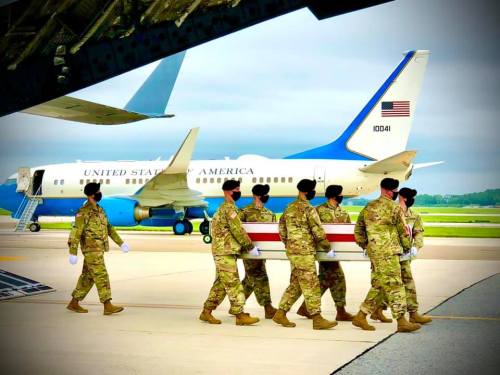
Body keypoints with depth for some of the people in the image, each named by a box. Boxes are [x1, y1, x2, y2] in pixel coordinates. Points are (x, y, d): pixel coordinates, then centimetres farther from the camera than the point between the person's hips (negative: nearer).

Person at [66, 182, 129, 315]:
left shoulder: (99, 210, 14)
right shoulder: (83, 212, -14)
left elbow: (109, 228, 19)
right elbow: (76, 232, -17)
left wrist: (121, 243, 16)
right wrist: (73, 253, -20)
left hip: (97, 250, 9)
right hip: (92, 250, -9)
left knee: (87, 277, 13)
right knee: (101, 277, -10)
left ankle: (74, 303, 21)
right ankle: (108, 307, -9)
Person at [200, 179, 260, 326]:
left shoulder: (223, 208, 19)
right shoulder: (229, 207, -13)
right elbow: (238, 230, -16)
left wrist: (245, 246, 20)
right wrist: (251, 247, -9)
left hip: (223, 252, 10)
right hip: (225, 252, -10)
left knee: (221, 283, 12)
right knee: (233, 284, -8)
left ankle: (207, 312, 15)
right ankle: (240, 315, -7)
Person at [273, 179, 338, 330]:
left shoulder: (289, 208, 13)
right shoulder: (308, 209, -13)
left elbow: (282, 228, 18)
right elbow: (317, 230, -12)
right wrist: (326, 244, 1)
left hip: (292, 251, 8)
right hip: (305, 252, -8)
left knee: (295, 284, 15)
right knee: (311, 285, -6)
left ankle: (281, 313, 15)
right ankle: (317, 318, -5)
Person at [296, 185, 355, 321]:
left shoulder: (343, 213, 15)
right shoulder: (320, 210, -7)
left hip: (335, 249, 8)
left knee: (325, 278, 9)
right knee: (337, 277, -10)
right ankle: (341, 311, -3)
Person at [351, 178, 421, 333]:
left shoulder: (368, 208, 13)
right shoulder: (393, 207, -8)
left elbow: (358, 229, 17)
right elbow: (403, 230, -2)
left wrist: (364, 245, 25)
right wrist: (407, 246, 14)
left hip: (373, 252, 8)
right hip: (388, 252, -8)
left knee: (377, 285, 14)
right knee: (394, 285, -6)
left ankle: (361, 316, 15)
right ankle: (401, 321, -6)